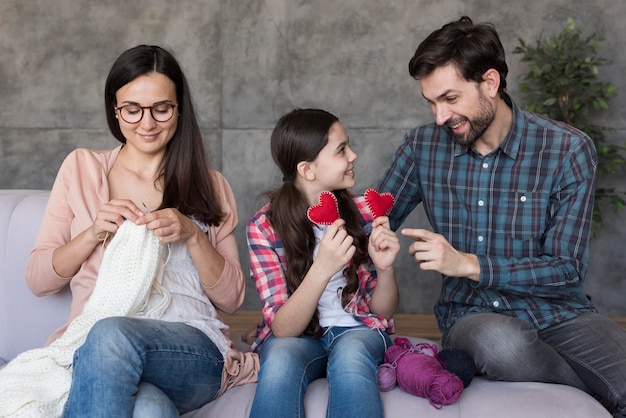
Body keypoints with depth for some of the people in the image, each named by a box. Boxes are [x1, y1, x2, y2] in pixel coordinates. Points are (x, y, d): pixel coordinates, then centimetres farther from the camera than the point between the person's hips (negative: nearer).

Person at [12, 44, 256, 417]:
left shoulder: (210, 186, 15)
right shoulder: (81, 168, 15)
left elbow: (232, 299, 10)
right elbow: (38, 280, 12)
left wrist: (192, 236, -7)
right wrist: (95, 232, -6)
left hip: (194, 350, 1)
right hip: (91, 348, 0)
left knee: (112, 336, -36)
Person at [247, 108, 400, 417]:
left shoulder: (364, 213, -5)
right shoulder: (264, 226, -11)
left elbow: (384, 310, 1)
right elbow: (283, 328, -17)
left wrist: (385, 269, -21)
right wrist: (323, 269, -33)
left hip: (357, 329, 1)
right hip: (297, 336, -1)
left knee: (349, 354, -34)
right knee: (280, 357, -35)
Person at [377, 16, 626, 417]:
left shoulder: (569, 150, -7)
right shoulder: (422, 146, 1)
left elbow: (567, 270, -9)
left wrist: (468, 264, -20)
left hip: (558, 312, -1)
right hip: (473, 313, 2)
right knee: (499, 342, -35)